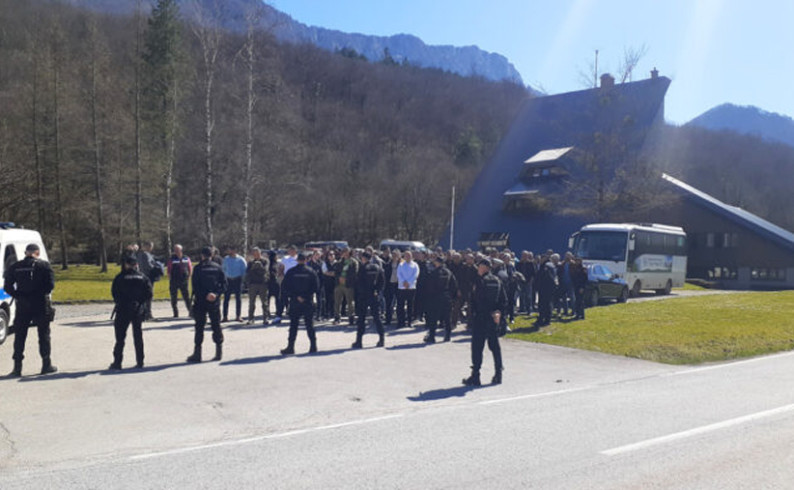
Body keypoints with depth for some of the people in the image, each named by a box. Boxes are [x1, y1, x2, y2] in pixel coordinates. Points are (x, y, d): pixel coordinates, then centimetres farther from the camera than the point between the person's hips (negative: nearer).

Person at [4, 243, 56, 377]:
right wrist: (42, 293, 3)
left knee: (19, 336, 9)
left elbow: (7, 287, 1)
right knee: (44, 335, 8)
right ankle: (46, 365, 11)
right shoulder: (43, 265, -5)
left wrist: (18, 296, 6)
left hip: (22, 306, 2)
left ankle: (17, 367, 7)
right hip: (40, 306, -2)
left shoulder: (15, 267, 4)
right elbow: (51, 284, -11)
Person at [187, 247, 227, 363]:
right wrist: (216, 294, -8)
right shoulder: (217, 267, 5)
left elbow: (195, 286, -11)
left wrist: (204, 295, -11)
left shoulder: (198, 268, -4)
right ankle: (219, 352, 9)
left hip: (201, 301, -3)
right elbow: (224, 284, -1)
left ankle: (197, 353, 2)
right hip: (215, 302, 3)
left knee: (199, 327, 2)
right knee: (216, 326, 9)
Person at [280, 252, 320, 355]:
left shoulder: (291, 271, -1)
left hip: (294, 301, -1)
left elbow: (284, 287, -5)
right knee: (309, 324, 8)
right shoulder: (310, 271, 0)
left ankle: (290, 347, 1)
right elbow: (316, 286, -5)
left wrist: (295, 296, -4)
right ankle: (313, 346, 8)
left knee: (293, 324, 3)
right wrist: (309, 295, 0)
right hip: (308, 301, 1)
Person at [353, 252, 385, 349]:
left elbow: (359, 283, -9)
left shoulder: (362, 268, -9)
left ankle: (358, 341, 2)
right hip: (375, 296, 4)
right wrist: (378, 291, 4)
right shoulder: (378, 268, 4)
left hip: (363, 296, -4)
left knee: (361, 318, 2)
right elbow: (382, 282, 4)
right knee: (377, 317, 10)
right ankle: (381, 340, 10)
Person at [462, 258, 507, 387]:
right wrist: (498, 312, 3)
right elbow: (504, 300, 9)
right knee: (495, 346, 14)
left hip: (481, 318, -6)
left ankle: (475, 376, -1)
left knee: (477, 347, -1)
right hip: (494, 318, 6)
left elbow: (475, 299, -15)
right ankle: (498, 374, 17)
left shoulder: (480, 280, -11)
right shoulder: (497, 281, 10)